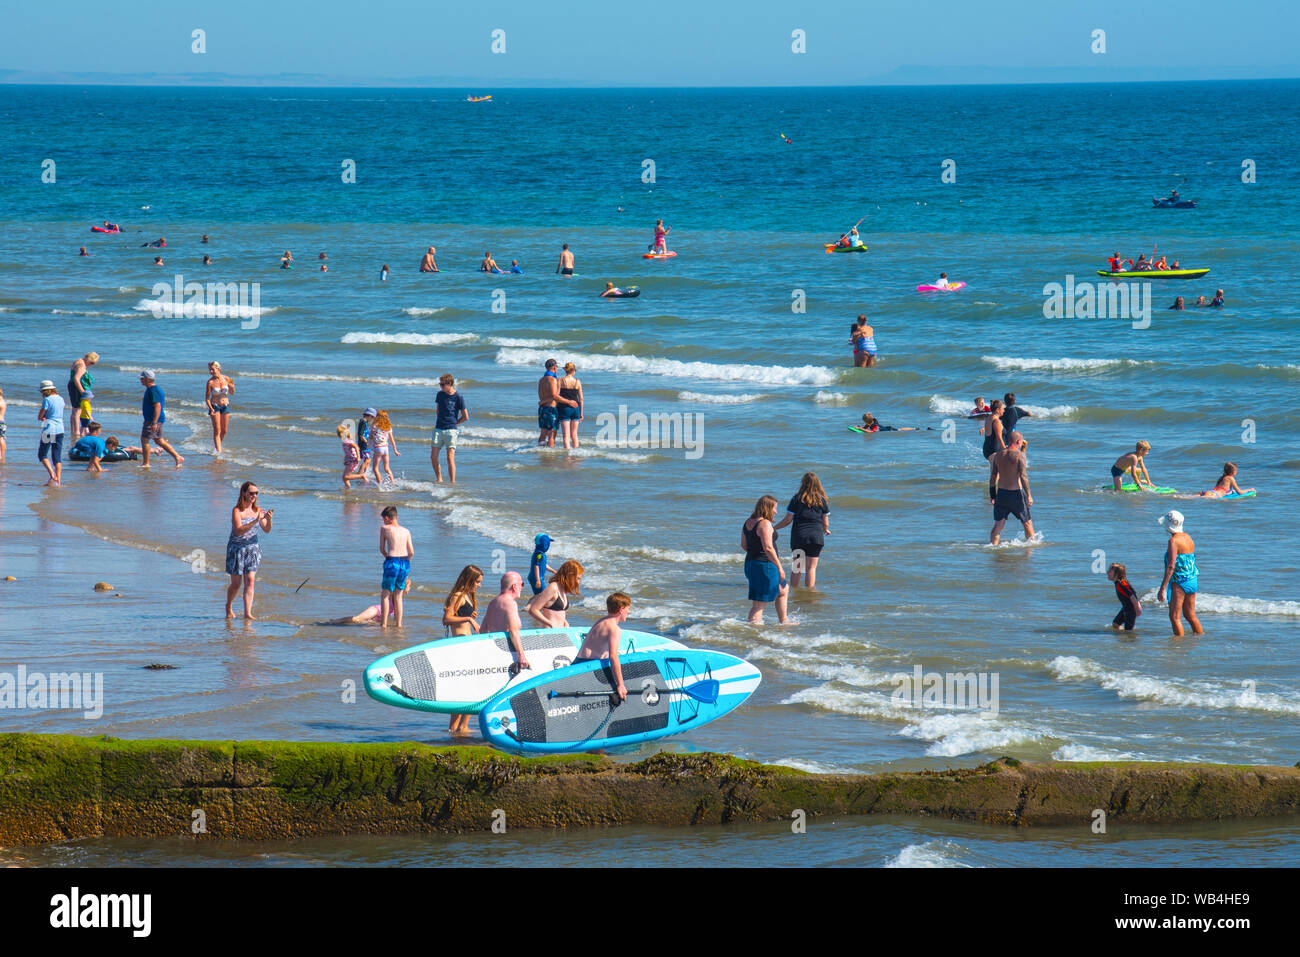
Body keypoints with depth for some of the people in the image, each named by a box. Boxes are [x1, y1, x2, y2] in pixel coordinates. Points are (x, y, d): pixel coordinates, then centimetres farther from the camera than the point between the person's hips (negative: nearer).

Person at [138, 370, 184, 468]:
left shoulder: (153, 390, -18)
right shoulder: (150, 389, 15)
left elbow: (157, 406, -25)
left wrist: (154, 423, -28)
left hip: (153, 419, -11)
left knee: (144, 439, -5)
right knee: (159, 441, 13)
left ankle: (146, 464, -1)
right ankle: (178, 457, 13)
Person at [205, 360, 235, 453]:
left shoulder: (226, 379, -5)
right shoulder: (210, 382, -13)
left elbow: (232, 393, 7)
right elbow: (207, 398, -10)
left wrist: (232, 386, -14)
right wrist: (211, 409, -24)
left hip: (225, 406, 4)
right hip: (215, 406, -4)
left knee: (224, 430, 9)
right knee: (217, 430, -10)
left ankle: (216, 446, 30)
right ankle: (218, 451, -11)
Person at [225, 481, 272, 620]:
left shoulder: (257, 511, 4)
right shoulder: (237, 511, -12)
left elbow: (266, 530, 1)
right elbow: (239, 530, -24)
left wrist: (269, 520, -20)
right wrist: (255, 521, -32)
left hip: (252, 548, 4)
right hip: (236, 549, -4)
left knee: (250, 581, -9)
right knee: (235, 584, 5)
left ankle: (247, 614, -12)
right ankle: (228, 607, 32)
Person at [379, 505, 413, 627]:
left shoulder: (384, 528, 3)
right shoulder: (406, 531, 11)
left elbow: (381, 549, 7)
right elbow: (411, 552, 7)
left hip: (392, 562, -4)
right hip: (405, 563, 4)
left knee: (385, 594, 7)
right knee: (398, 596, 15)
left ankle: (383, 624, 3)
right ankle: (398, 623, 15)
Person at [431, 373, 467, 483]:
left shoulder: (458, 397, -6)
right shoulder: (440, 394, 9)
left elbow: (465, 417, -1)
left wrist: (454, 423, 6)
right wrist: (437, 423, 13)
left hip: (451, 430, -5)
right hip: (438, 429, 5)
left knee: (450, 458, -9)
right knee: (433, 457, -2)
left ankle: (452, 482, -5)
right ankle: (439, 479, 13)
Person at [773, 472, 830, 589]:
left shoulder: (797, 499, -4)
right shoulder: (822, 500, -1)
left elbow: (788, 520, -3)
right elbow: (826, 523, 3)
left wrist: (774, 528, 11)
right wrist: (826, 530, 26)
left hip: (798, 537, 0)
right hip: (816, 537, 0)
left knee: (796, 568, 9)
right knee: (811, 567, 4)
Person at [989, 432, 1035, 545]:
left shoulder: (998, 455, 4)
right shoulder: (1019, 455, -12)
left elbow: (993, 477, 7)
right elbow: (1023, 476, -18)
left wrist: (992, 496, 14)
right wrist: (1028, 495, -15)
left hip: (1001, 493, 4)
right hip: (1016, 493, -4)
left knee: (998, 525, 4)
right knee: (1027, 522, 15)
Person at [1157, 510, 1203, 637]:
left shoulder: (1174, 541, -15)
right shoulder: (1188, 538, 10)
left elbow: (1171, 566, -21)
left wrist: (1162, 588, -21)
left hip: (1179, 582, -8)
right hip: (1193, 581, 8)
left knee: (1174, 617, -3)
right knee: (1190, 615, 19)